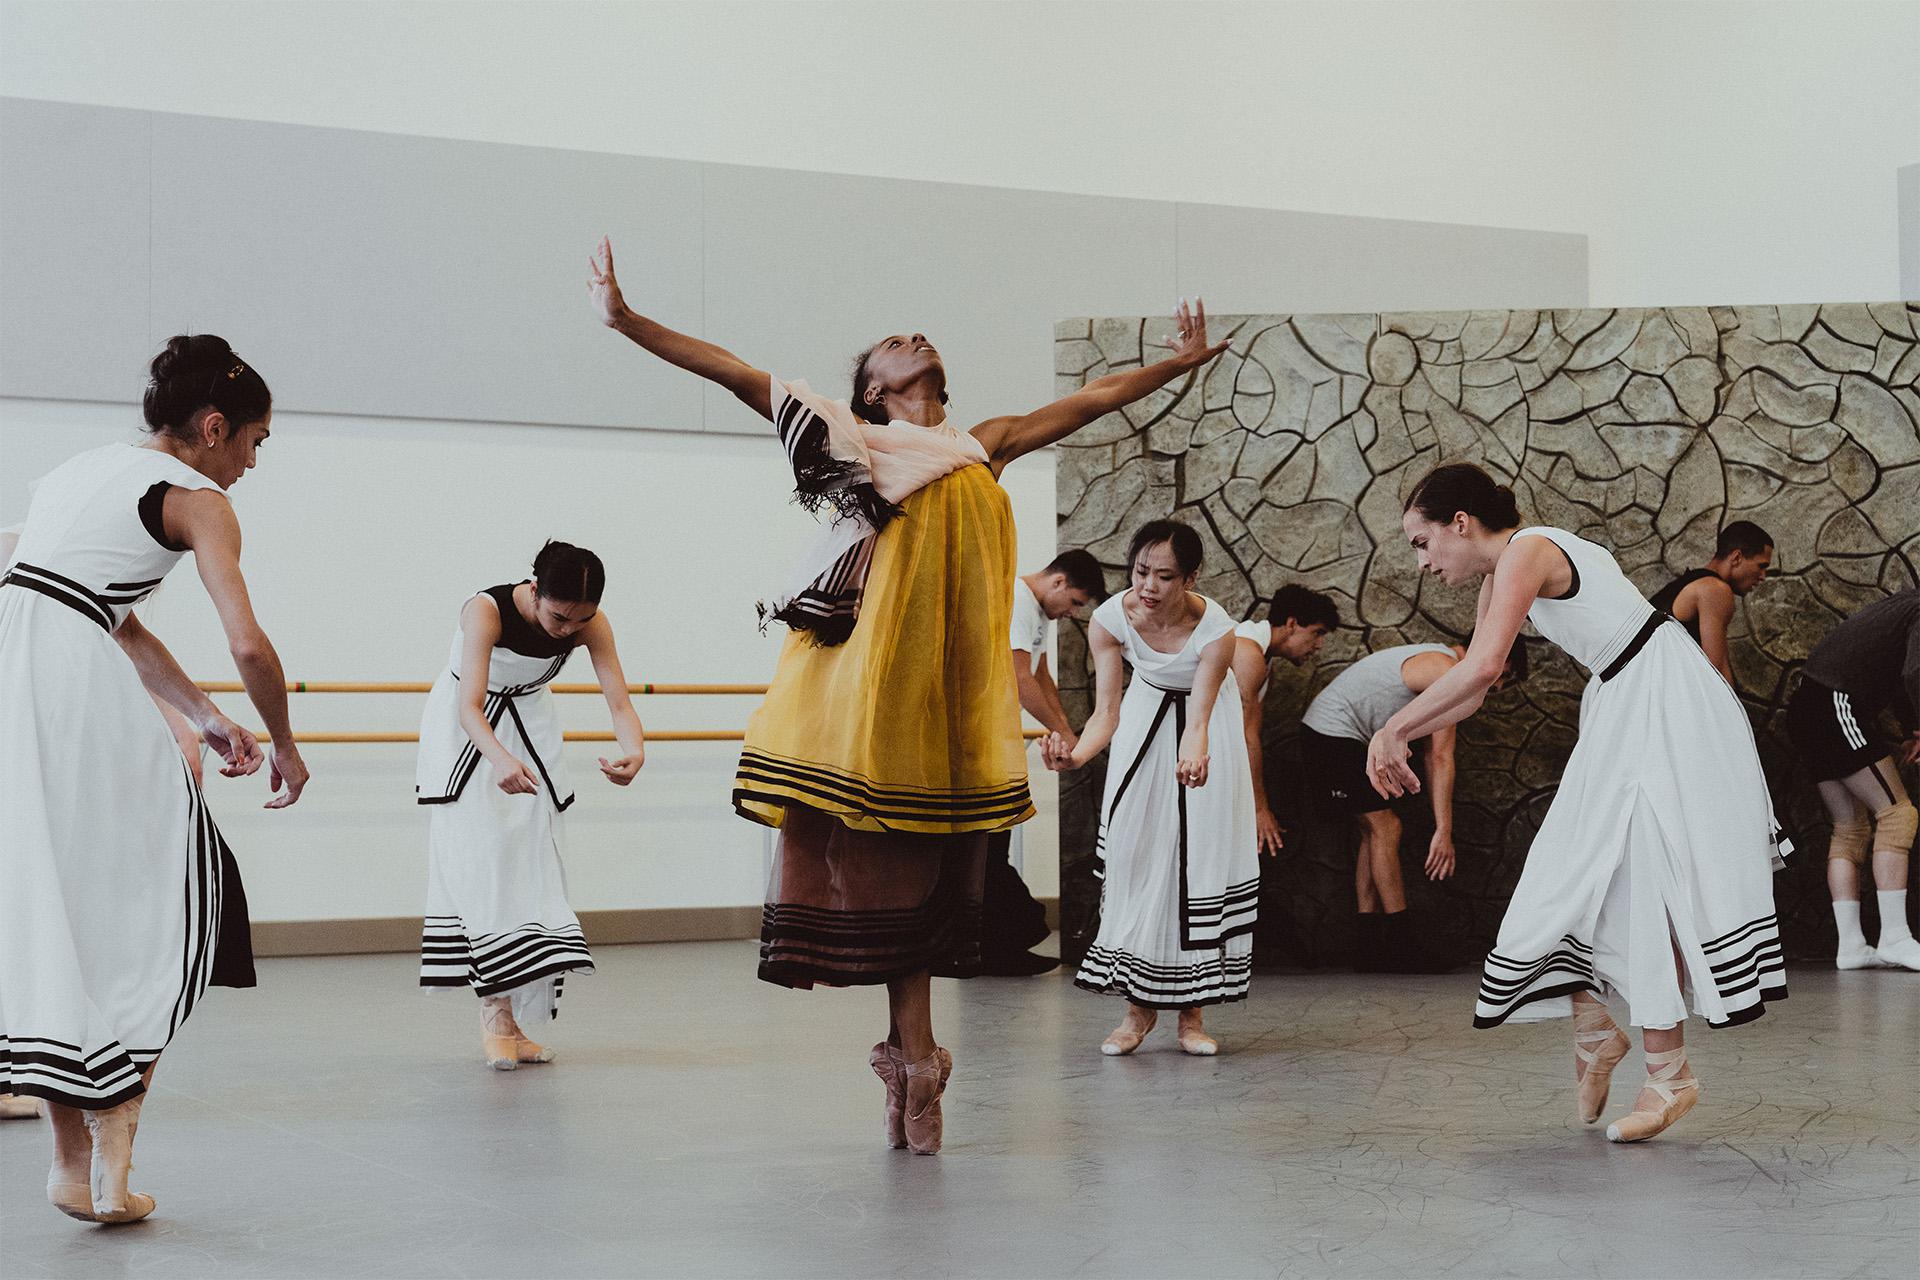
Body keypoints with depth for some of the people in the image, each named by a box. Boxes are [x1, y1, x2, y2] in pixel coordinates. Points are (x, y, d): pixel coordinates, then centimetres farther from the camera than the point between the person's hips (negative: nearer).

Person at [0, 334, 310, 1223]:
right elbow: (247, 643, -8)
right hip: (73, 687, -7)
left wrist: (207, 719, 32)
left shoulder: (77, 472, 27)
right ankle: (110, 1146, 2)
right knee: (153, 902, 7)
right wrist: (283, 745, 8)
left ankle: (73, 1160, 14)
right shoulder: (198, 500, 3)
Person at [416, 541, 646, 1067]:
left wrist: (635, 750, -50)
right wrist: (499, 759, -62)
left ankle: (511, 1020, 4)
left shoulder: (591, 625, -22)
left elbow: (620, 703, -27)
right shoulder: (487, 610, -34)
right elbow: (470, 708, -42)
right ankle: (495, 1015, -16)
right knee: (483, 861, -15)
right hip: (465, 732, -4)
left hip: (530, 724, 4)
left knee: (533, 864, -1)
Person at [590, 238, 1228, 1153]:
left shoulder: (983, 448, 22)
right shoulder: (853, 439, 11)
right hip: (873, 663, -4)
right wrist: (628, 321, -1)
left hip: (957, 681, 4)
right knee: (883, 859, -4)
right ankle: (914, 1055, -2)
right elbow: (734, 374, 6)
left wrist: (1180, 362, 37)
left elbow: (1087, 400, 31)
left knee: (924, 862, 4)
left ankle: (908, 1053, 6)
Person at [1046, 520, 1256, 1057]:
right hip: (1146, 718, 2)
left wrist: (1194, 756, -62)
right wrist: (1075, 755, -49)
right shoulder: (1110, 620, -26)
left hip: (1204, 721, -2)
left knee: (1202, 851, -8)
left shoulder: (1215, 630, -33)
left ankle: (1191, 1011, 0)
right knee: (1132, 849, -6)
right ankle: (1139, 1007, 3)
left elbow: (1199, 718, -38)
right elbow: (1107, 711, -28)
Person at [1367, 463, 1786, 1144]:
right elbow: (1472, 686, 16)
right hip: (1621, 709, 9)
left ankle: (1670, 1071, -1)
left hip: (1667, 704, -9)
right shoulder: (1499, 573, 10)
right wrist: (1401, 744, 6)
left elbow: (1482, 667, -32)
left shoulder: (1526, 551, -19)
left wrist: (1393, 728, -25)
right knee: (1571, 874, 6)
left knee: (1642, 882, -7)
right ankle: (1593, 1028, 16)